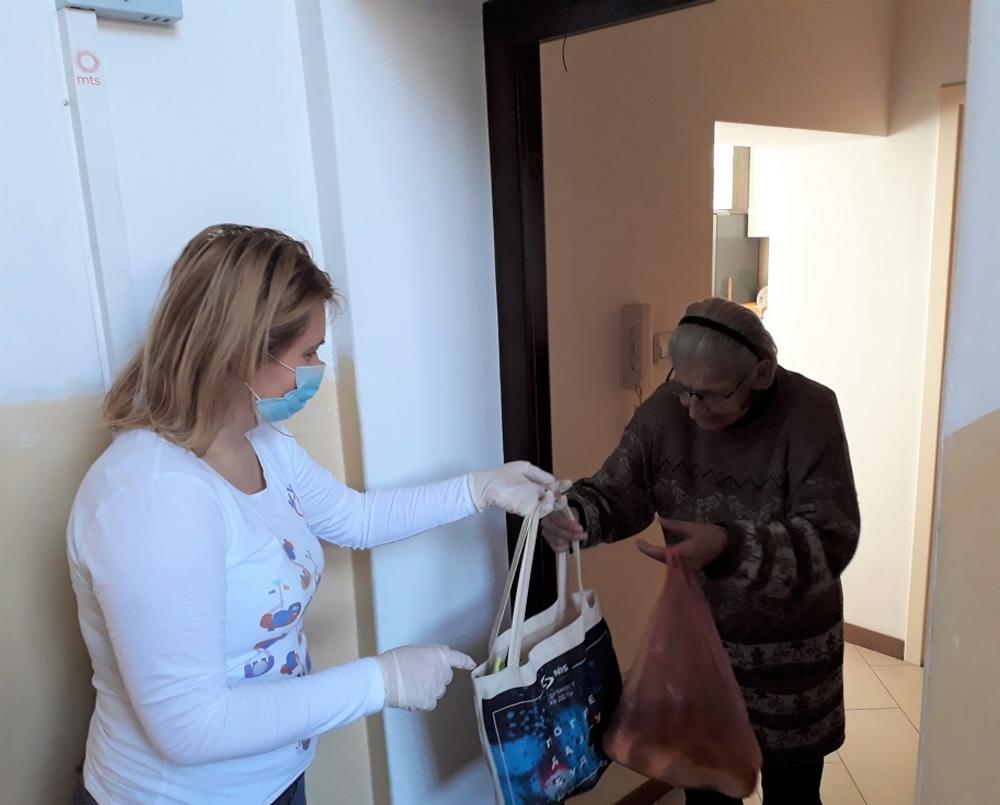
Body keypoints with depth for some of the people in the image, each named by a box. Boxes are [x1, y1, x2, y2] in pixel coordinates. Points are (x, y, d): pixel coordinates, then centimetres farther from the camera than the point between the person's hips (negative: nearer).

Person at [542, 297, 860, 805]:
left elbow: (832, 539, -27)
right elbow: (619, 490, -10)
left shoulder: (809, 412, -23)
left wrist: (729, 548, -43)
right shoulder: (667, 408, -13)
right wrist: (575, 512, -33)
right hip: (696, 635, 3)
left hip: (788, 646, -2)